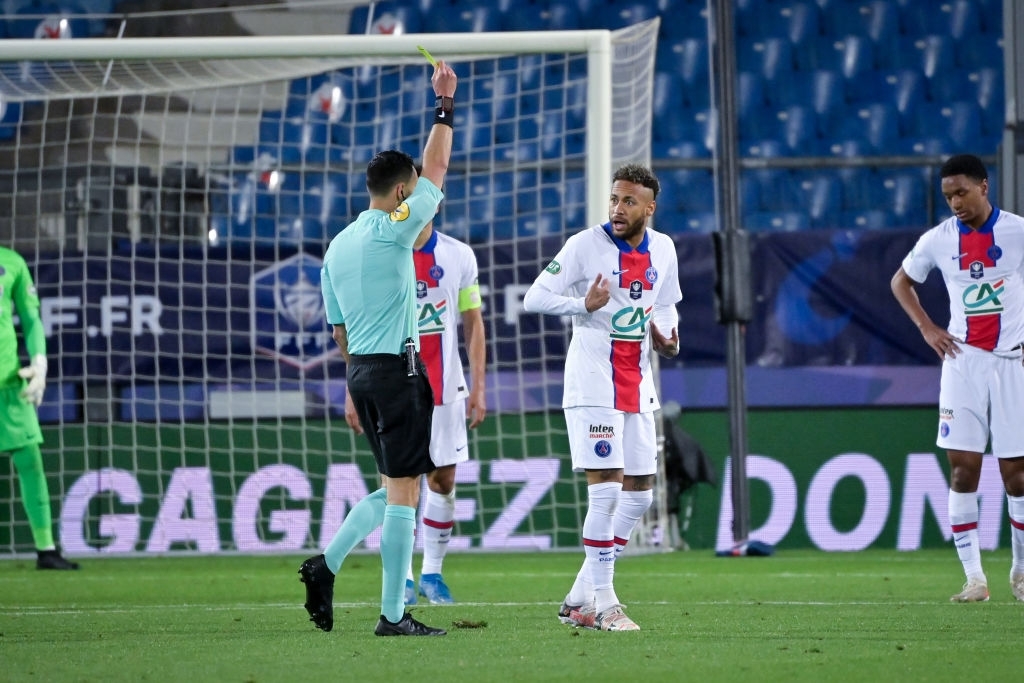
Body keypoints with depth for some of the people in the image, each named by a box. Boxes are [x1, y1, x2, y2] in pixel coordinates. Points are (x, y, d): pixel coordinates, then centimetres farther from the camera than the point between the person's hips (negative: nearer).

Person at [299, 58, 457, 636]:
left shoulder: (338, 246, 13)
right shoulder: (393, 232, -10)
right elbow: (436, 170, -7)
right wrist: (445, 105, 1)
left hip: (360, 370, 8)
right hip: (397, 367, -8)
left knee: (396, 488, 18)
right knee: (404, 488, -6)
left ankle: (327, 566, 5)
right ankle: (393, 615, -7)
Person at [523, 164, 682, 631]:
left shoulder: (662, 250, 7)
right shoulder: (586, 245, -9)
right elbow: (534, 298, -9)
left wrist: (666, 337, 1)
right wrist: (585, 305, -25)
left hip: (637, 386, 7)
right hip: (593, 382, -7)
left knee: (640, 492, 7)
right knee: (606, 489, -13)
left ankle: (580, 598, 16)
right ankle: (601, 602, -6)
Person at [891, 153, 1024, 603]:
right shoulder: (939, 240, 2)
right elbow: (901, 282, 19)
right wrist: (927, 328, 4)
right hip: (963, 361, 2)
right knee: (963, 468, -7)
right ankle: (974, 578, -4)